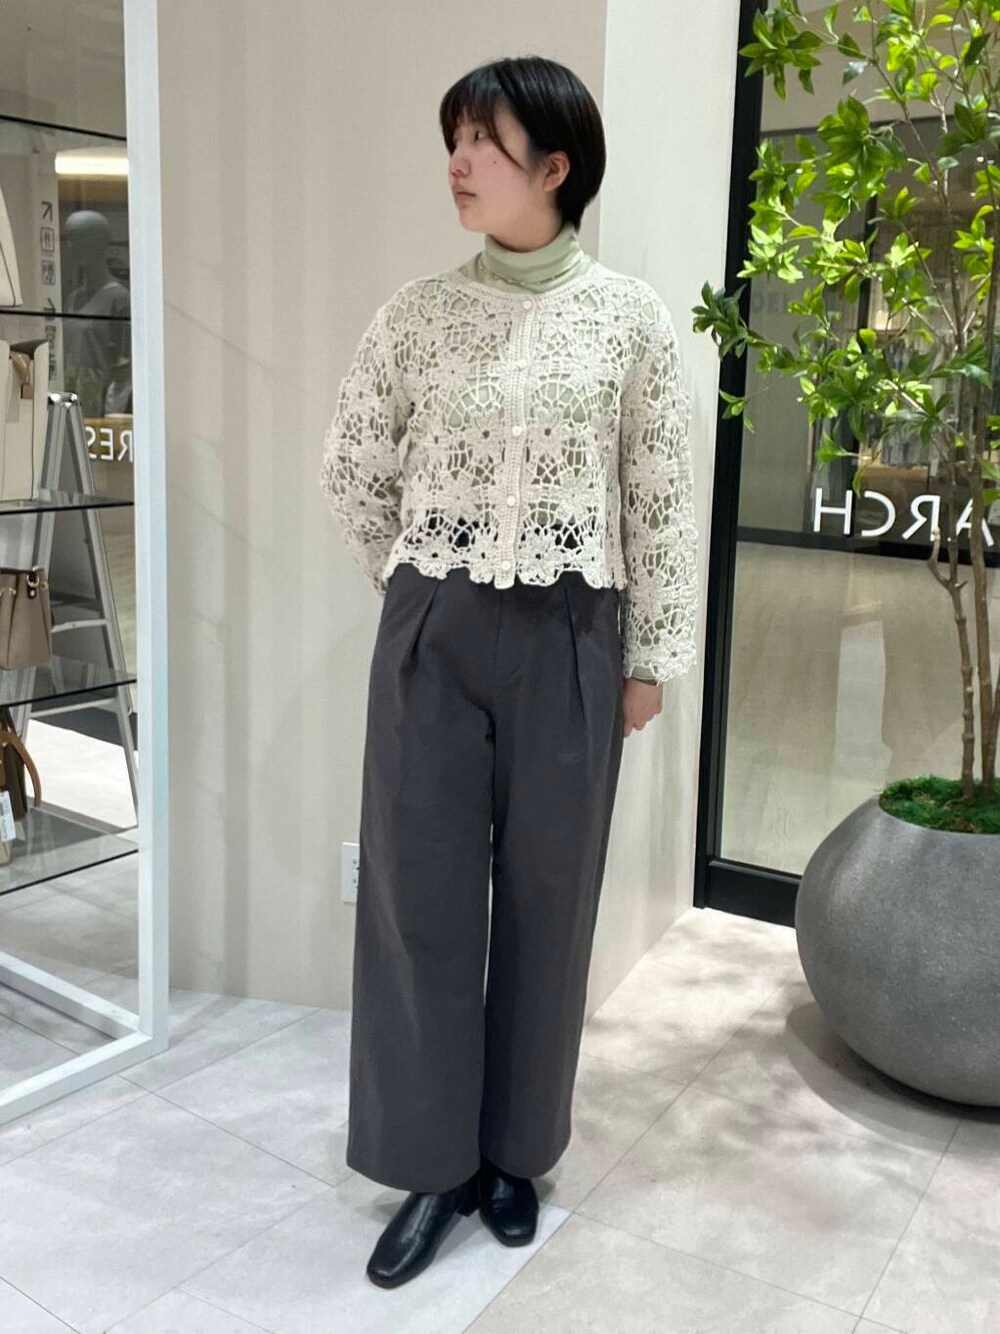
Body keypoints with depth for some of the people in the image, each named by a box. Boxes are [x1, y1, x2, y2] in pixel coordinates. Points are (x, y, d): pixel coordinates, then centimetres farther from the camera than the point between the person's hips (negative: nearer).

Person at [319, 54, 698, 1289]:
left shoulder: (629, 316, 0)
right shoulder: (419, 311, 3)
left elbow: (663, 501, 1)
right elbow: (350, 472, 10)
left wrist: (650, 655, 0)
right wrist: (418, 594, 10)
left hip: (568, 643, -1)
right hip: (431, 638, 2)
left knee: (546, 899, 9)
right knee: (419, 892, 4)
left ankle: (514, 1154, 29)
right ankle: (432, 1162, 22)